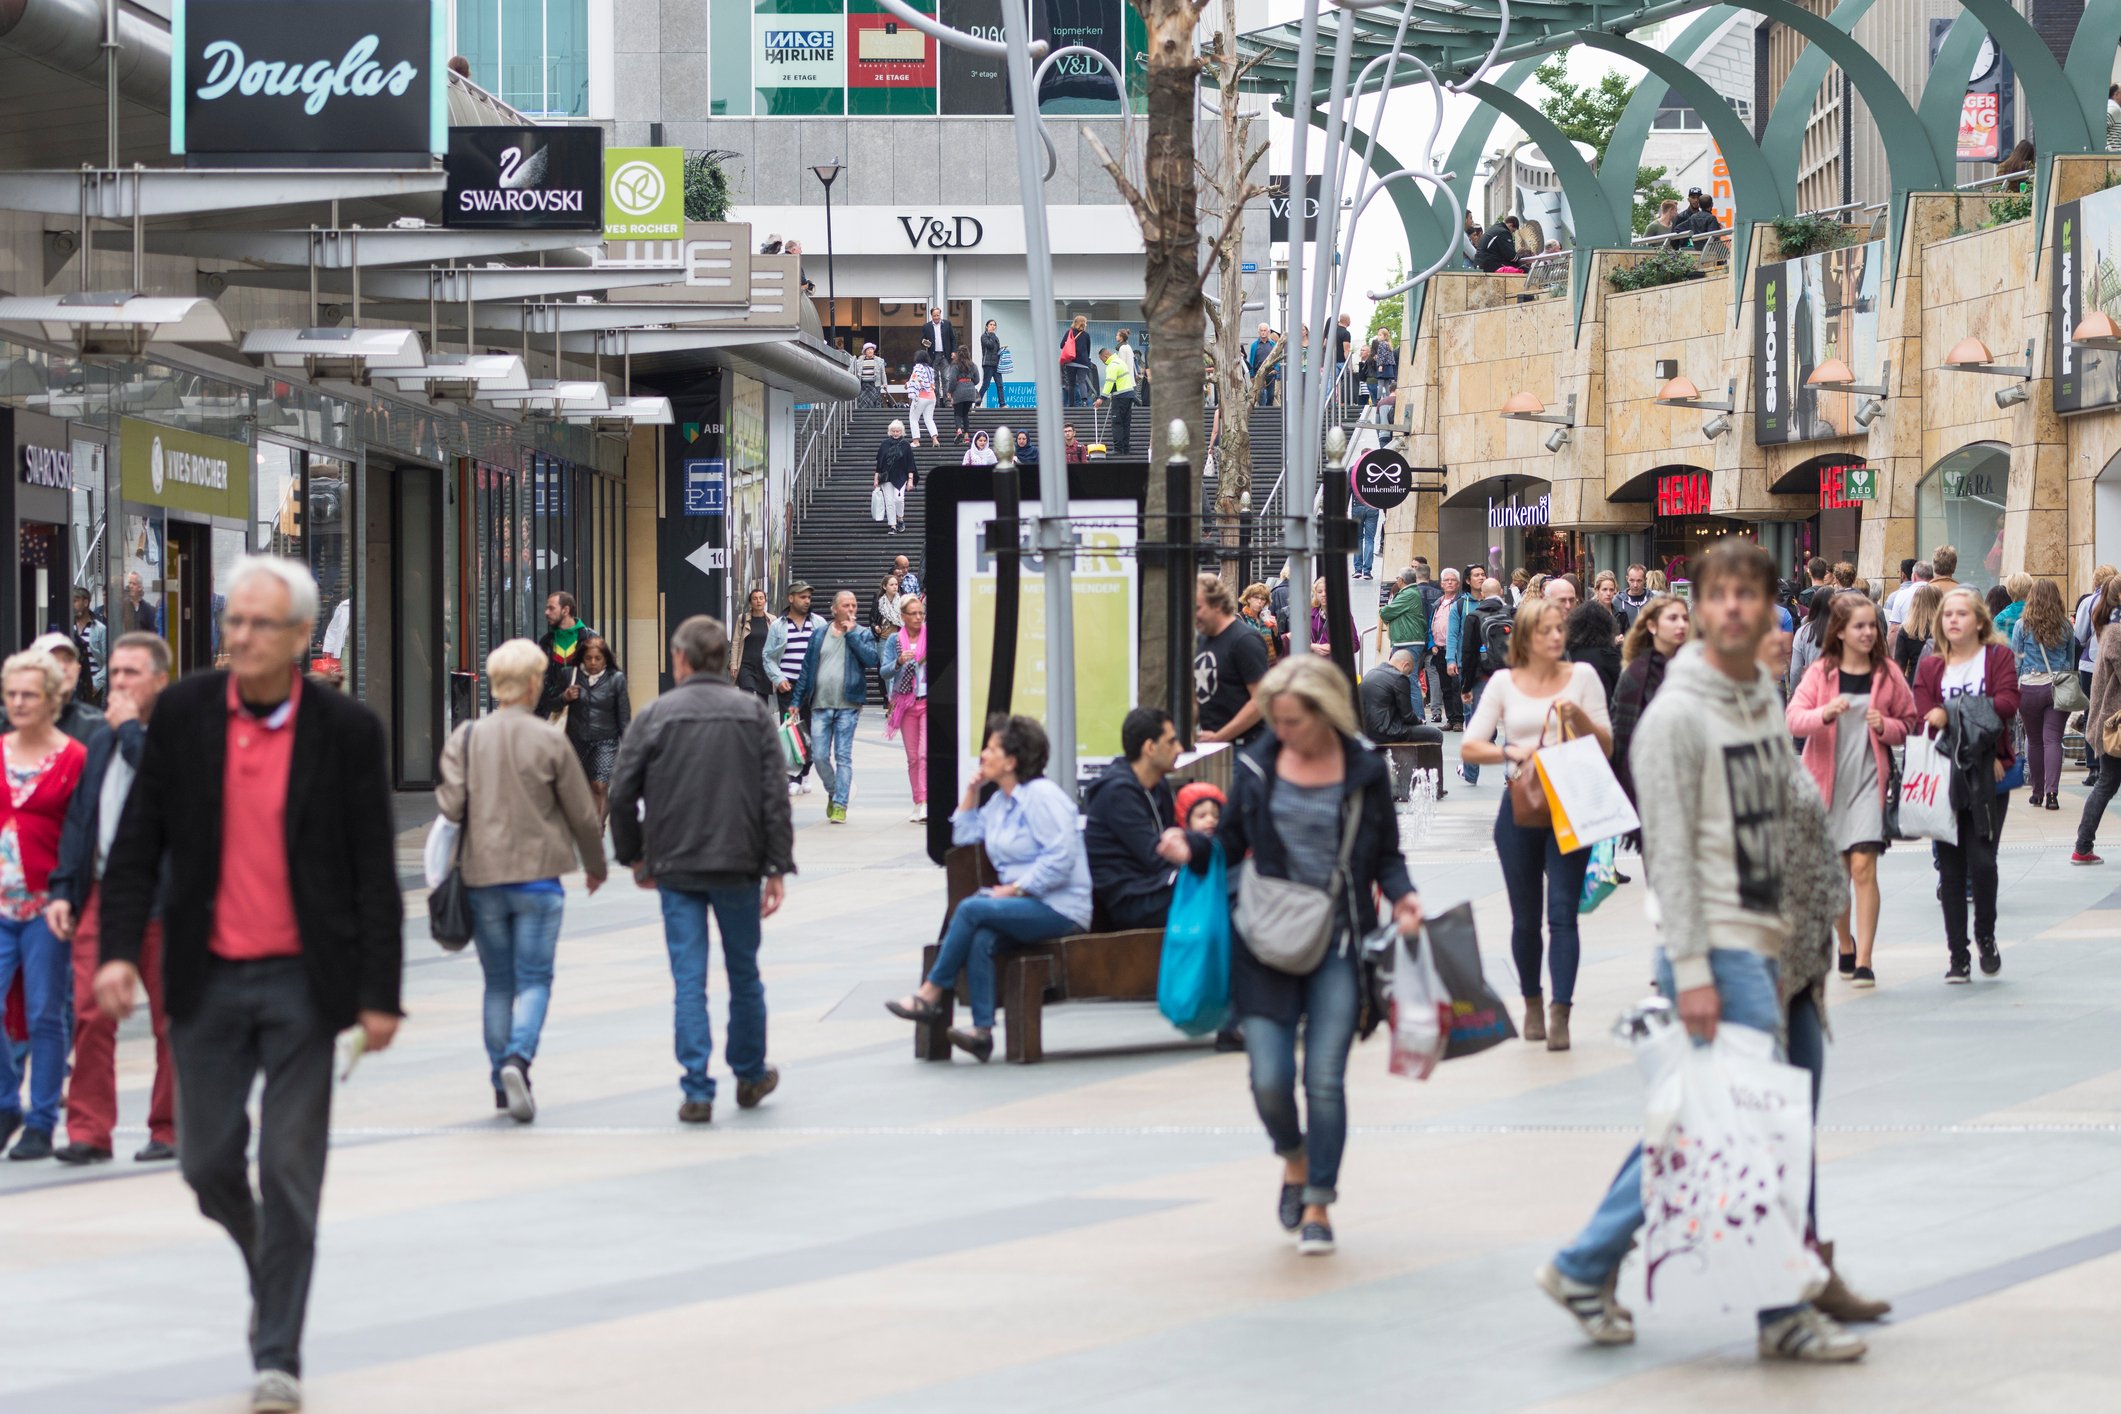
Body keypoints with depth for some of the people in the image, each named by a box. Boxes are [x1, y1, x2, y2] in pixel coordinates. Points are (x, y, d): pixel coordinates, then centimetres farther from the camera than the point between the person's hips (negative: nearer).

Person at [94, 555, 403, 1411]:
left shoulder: (346, 730, -5)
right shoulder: (183, 715, 0)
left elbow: (375, 873, -2)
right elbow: (138, 843, 3)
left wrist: (380, 994, -5)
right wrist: (119, 949, -9)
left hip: (301, 982, -2)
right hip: (207, 980, 2)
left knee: (289, 1170, -2)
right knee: (208, 1162, 7)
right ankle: (267, 1266, 37)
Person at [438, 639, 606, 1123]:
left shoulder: (465, 738, -1)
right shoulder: (550, 742, -6)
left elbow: (450, 805, -8)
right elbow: (583, 814, -1)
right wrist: (596, 865, 15)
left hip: (481, 876, 3)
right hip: (537, 874, -2)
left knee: (498, 982, 13)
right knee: (534, 979, 1)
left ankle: (501, 1078, 15)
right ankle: (518, 1058, -22)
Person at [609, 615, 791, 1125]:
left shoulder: (655, 716, -3)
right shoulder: (754, 715, 1)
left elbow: (622, 794, -3)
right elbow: (775, 797, -3)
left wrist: (634, 857, 11)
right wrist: (778, 869, 0)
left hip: (676, 867, -1)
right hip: (739, 866, 1)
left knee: (689, 978, 1)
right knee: (744, 972, 16)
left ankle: (697, 1092, -3)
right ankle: (750, 1076, 30)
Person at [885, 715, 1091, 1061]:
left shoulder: (1042, 796, -10)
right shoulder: (1000, 801, 19)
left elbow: (1062, 856, -20)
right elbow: (963, 836, 24)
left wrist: (1014, 889, -19)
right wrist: (972, 791, 15)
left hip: (1060, 908, -8)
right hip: (1026, 904, 8)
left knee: (971, 909, -24)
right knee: (980, 938, -24)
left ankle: (930, 995, -15)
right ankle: (982, 1030, -32)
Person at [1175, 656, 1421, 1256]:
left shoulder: (1365, 772, 2)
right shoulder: (1256, 768, 4)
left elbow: (1386, 855, 9)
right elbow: (1231, 845, 11)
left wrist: (1402, 894, -10)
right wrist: (1193, 850, -9)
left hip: (1338, 942, -1)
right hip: (1266, 942, 1)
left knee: (1324, 1078, -5)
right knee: (1270, 1078, -4)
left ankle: (1318, 1207, 8)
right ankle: (1294, 1162, 28)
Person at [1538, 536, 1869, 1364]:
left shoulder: (1765, 696, 12)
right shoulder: (1677, 714, -12)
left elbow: (1797, 805, 23)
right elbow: (1669, 851, -16)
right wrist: (1691, 969, -20)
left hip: (1761, 938, 8)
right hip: (1714, 945, -8)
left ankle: (1586, 1268, 19)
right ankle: (1784, 1311, 2)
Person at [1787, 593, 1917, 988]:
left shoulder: (1888, 673, 3)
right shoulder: (1820, 673, 1)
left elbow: (1909, 724, 11)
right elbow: (1793, 718, -9)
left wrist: (1886, 727, -11)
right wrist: (1824, 714, -29)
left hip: (1869, 779, -1)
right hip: (1827, 779, 1)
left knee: (1863, 866, -14)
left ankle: (1864, 961, -14)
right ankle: (1846, 944, 35)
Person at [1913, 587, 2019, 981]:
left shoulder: (1998, 656, 4)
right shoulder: (1929, 667, 9)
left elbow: (2007, 703, -12)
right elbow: (1926, 722, -3)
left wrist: (1952, 715, -14)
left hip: (1988, 777, -2)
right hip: (1945, 776, 2)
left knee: (1981, 860, -12)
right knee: (1951, 867, 2)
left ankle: (1985, 934, 13)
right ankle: (1958, 956, 7)